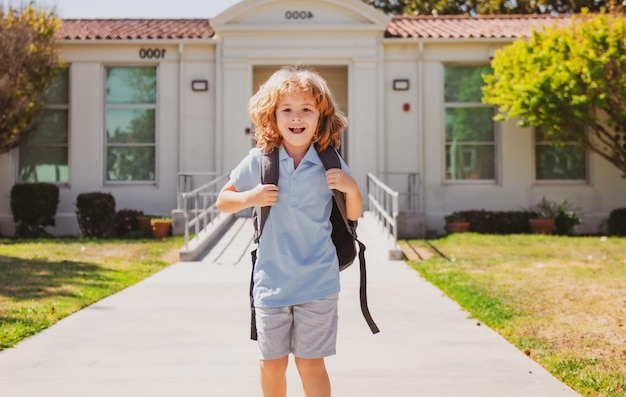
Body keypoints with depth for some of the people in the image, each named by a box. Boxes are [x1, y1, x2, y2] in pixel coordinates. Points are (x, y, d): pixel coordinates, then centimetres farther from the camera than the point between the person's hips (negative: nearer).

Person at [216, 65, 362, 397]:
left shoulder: (330, 164, -3)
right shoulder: (259, 161, -3)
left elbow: (353, 215, 8)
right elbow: (223, 201, 9)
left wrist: (351, 188, -12)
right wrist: (250, 198, -11)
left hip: (317, 281, -1)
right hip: (271, 280, 1)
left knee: (310, 363, 4)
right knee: (272, 363, 12)